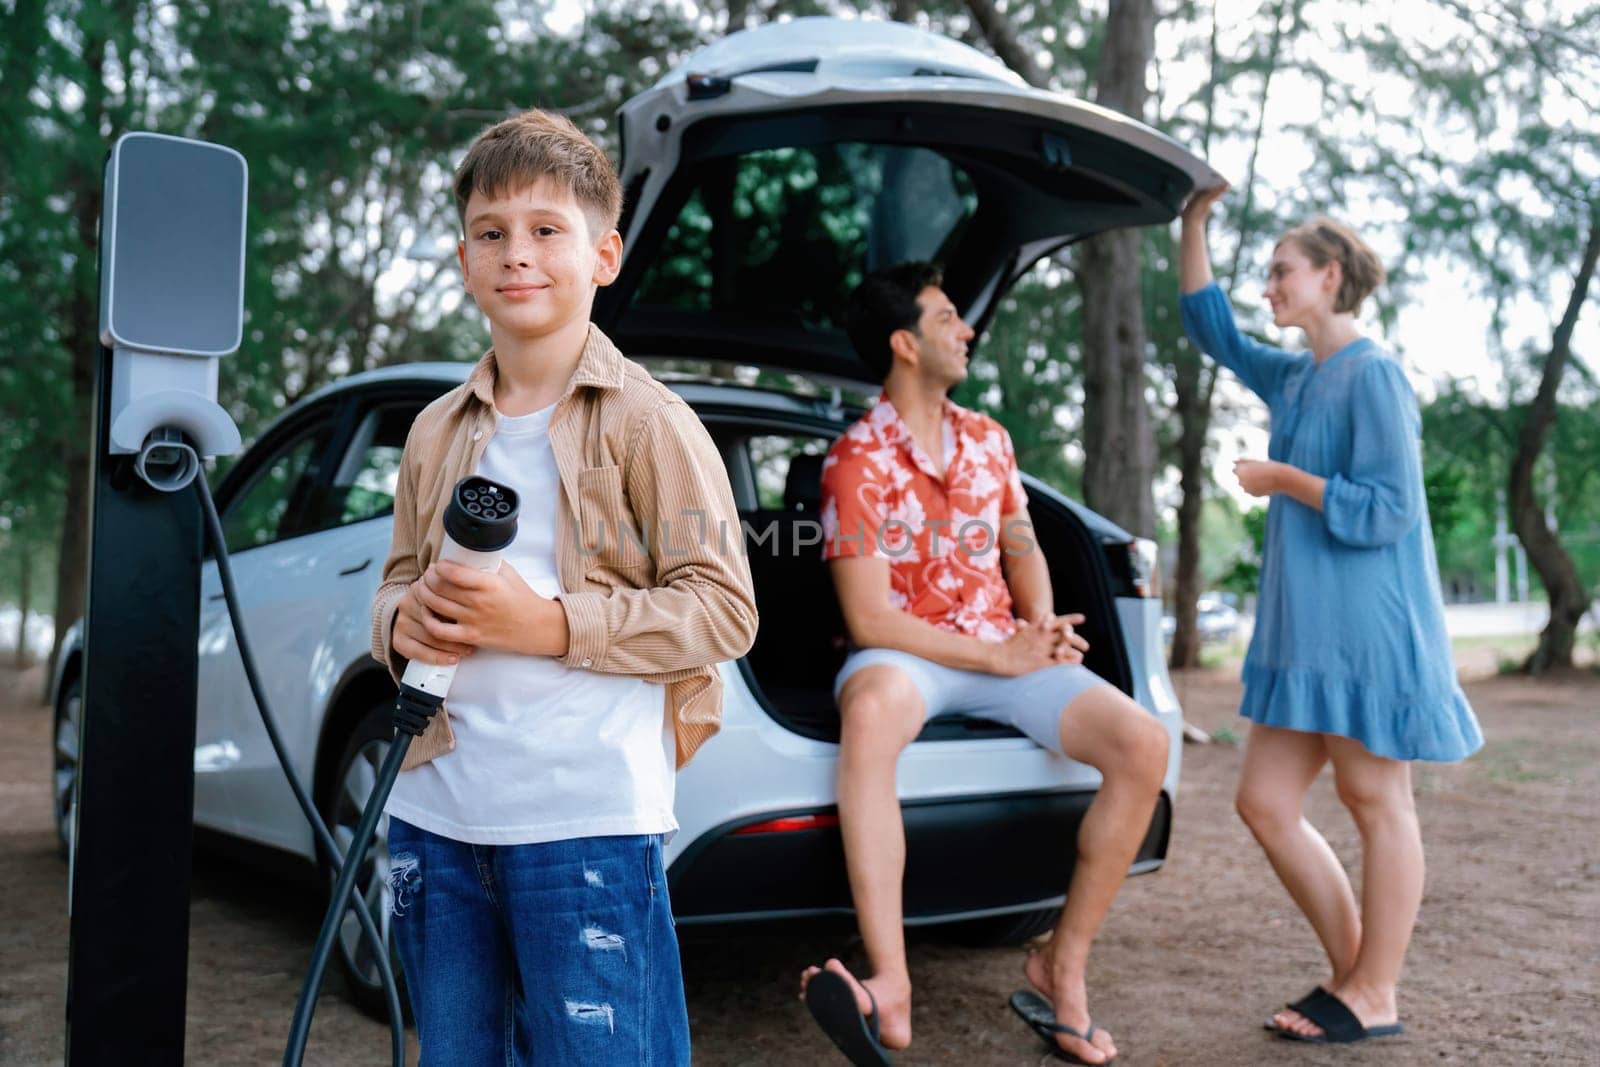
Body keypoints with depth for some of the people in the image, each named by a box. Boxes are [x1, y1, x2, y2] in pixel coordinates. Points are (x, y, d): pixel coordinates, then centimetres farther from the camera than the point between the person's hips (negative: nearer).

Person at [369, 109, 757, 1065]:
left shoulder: (648, 421, -6)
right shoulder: (438, 432, 13)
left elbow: (722, 611, -10)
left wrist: (549, 625, -19)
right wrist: (404, 620, -4)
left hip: (587, 818, -6)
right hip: (436, 812, 6)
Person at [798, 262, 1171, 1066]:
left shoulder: (987, 439, 11)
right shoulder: (857, 460, -8)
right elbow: (869, 620, -14)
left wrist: (1041, 625, -4)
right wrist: (1000, 657, -16)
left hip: (1006, 649, 5)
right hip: (906, 655, -5)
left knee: (1142, 744, -17)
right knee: (871, 705, -42)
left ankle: (1062, 967, -3)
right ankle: (890, 988, -44)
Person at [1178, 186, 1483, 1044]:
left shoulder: (1373, 376, -10)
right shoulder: (1295, 379, 15)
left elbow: (1388, 509, -17)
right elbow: (1212, 329, 26)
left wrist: (1282, 480, -9)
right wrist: (1195, 223, 21)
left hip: (1368, 628, -9)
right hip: (1303, 629, 9)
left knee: (1376, 802, 2)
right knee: (1265, 805, 8)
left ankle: (1374, 997, 15)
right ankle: (1350, 970, 22)